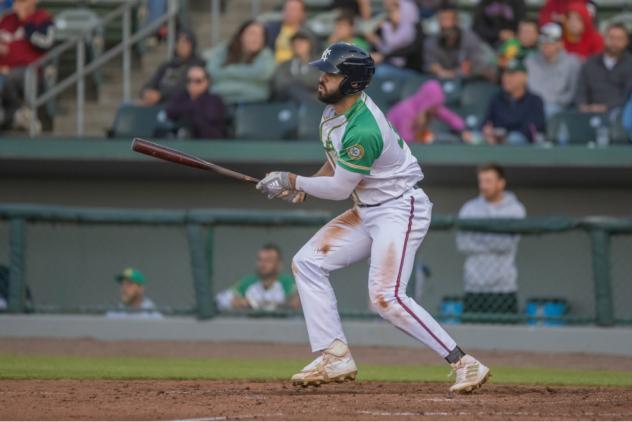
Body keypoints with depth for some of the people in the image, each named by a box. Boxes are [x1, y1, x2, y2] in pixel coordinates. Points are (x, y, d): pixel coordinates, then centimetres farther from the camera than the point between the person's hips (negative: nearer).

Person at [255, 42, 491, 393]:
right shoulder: (335, 109, 3)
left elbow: (340, 188, -20)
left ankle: (464, 364, -18)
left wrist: (293, 181, -8)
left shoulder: (363, 130, -28)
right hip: (366, 212, 10)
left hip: (399, 210, -10)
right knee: (307, 262, 5)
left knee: (385, 297, -22)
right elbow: (337, 162, 20)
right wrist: (302, 188, 7)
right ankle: (335, 357, 6)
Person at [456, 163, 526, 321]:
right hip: (474, 286, 2)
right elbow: (462, 244, -3)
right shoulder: (469, 209, 8)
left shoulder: (516, 210, 3)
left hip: (505, 287, -1)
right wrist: (493, 245, -8)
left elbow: (508, 243, -10)